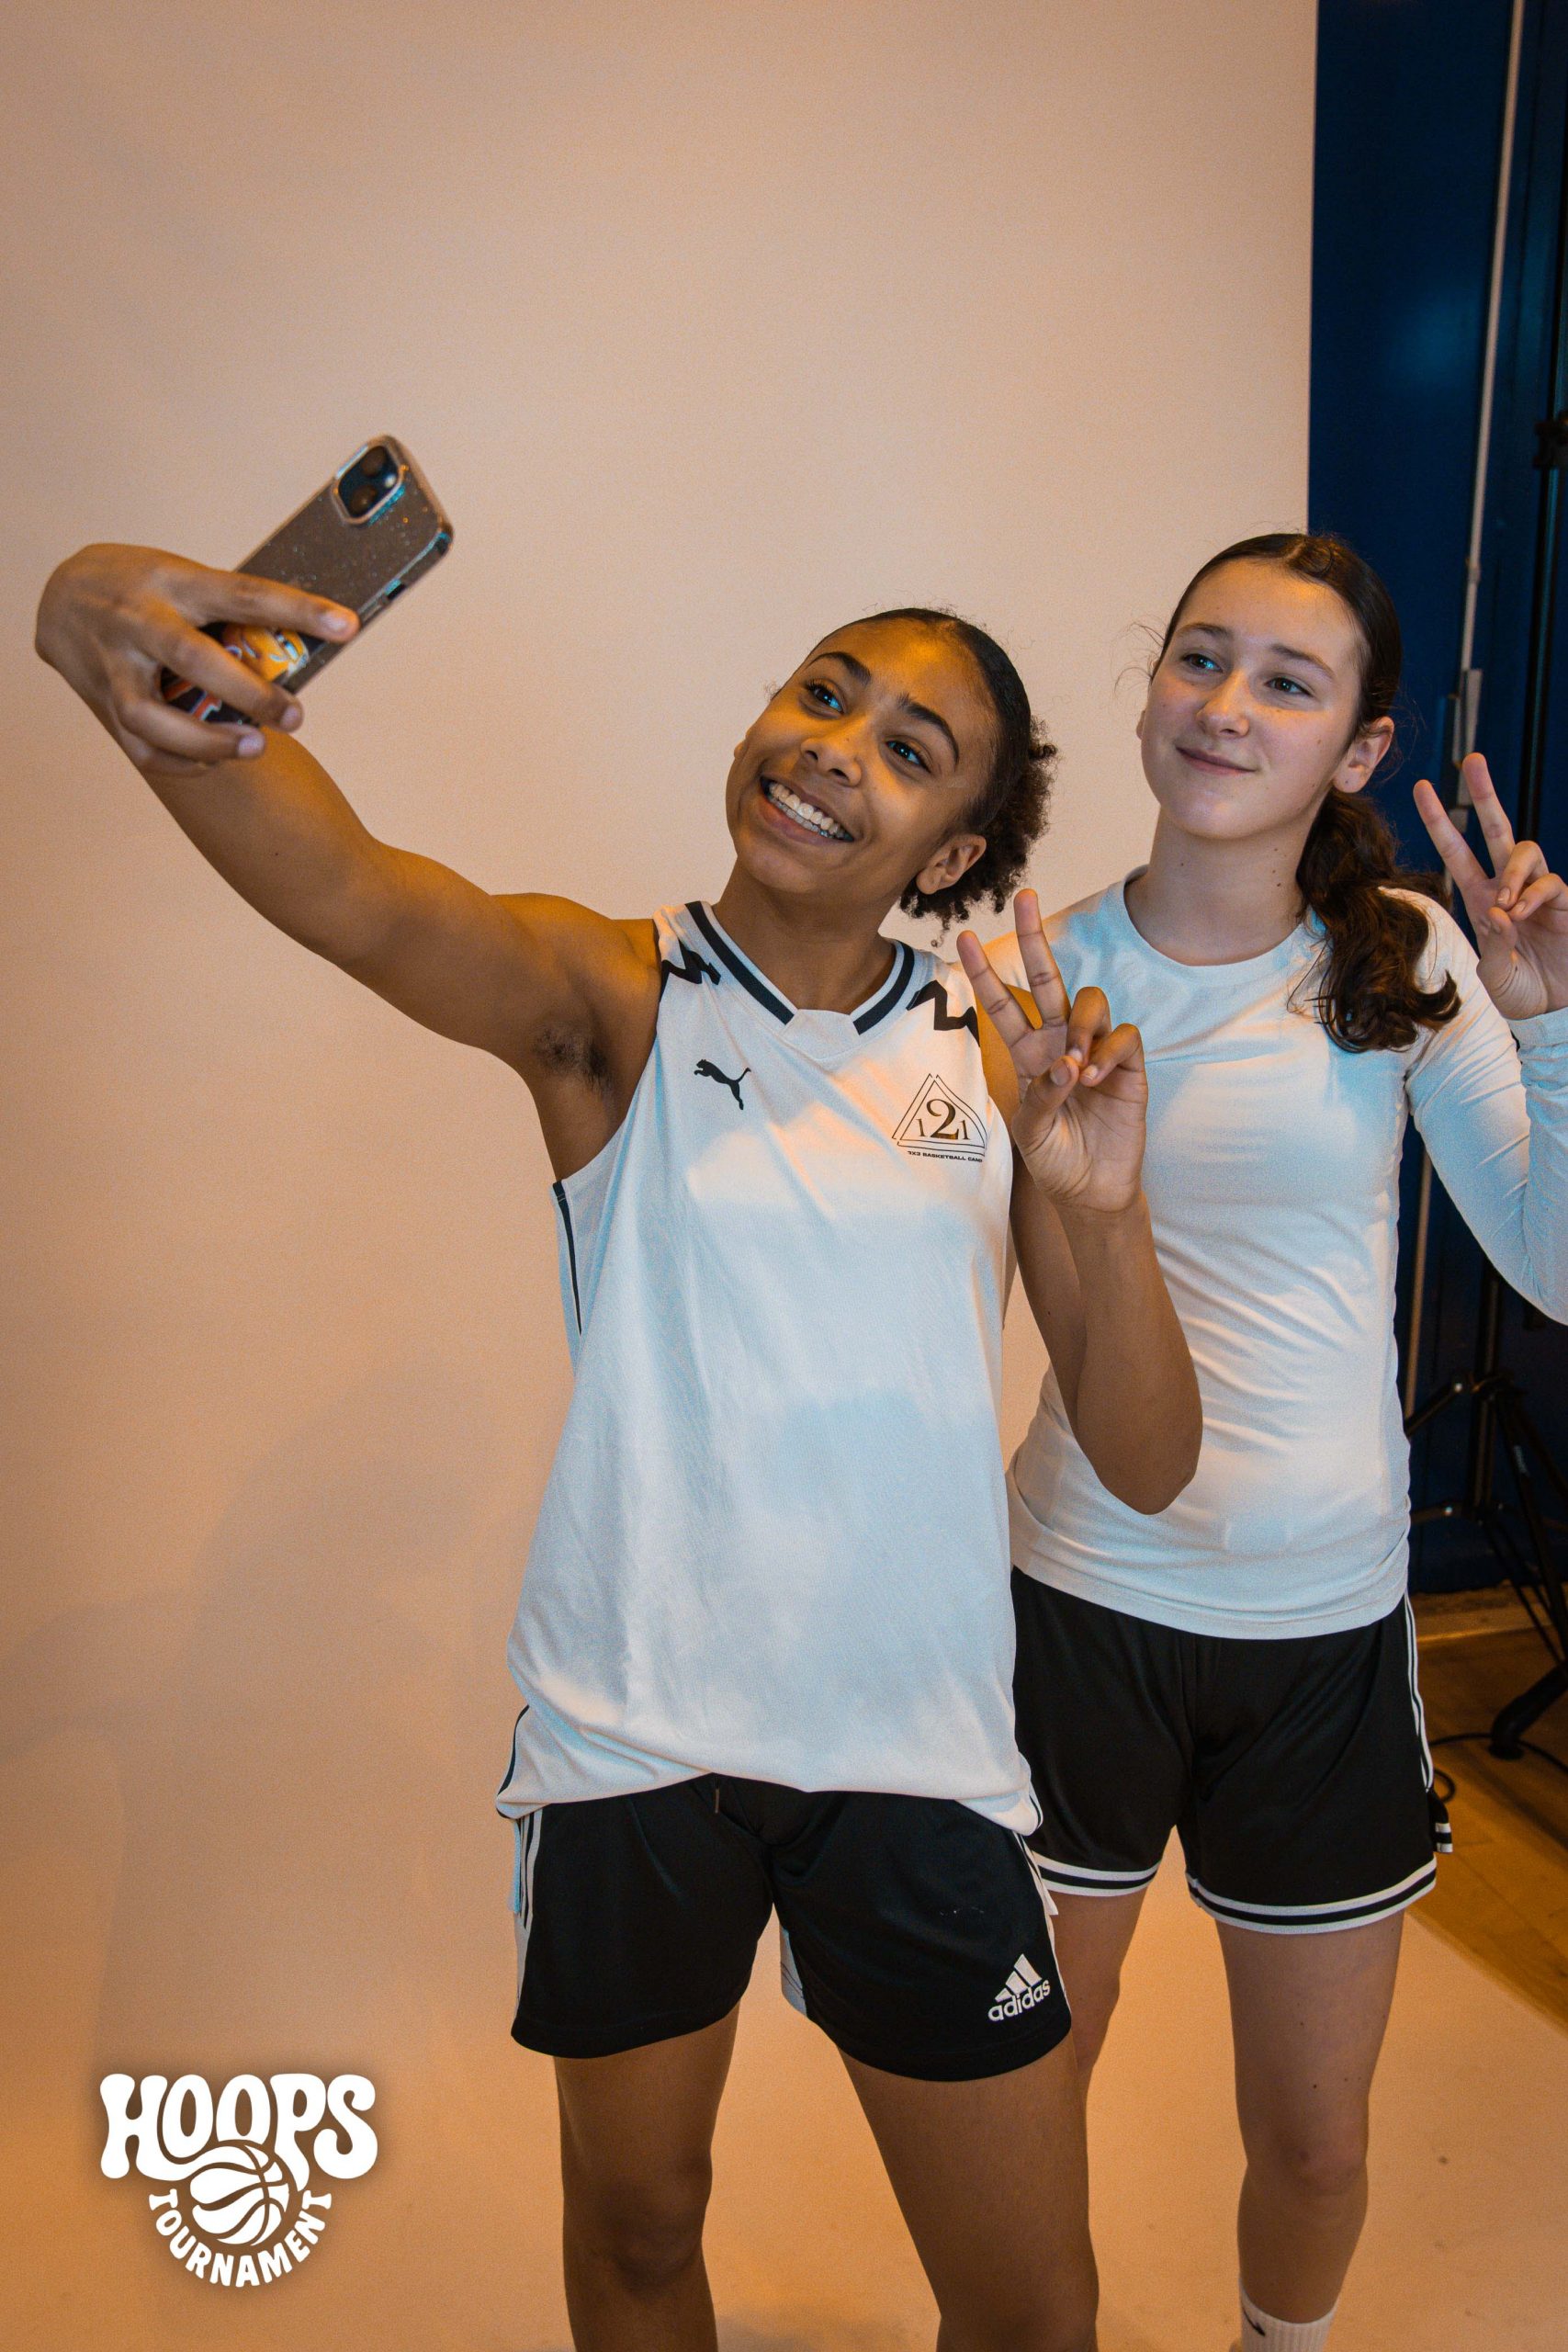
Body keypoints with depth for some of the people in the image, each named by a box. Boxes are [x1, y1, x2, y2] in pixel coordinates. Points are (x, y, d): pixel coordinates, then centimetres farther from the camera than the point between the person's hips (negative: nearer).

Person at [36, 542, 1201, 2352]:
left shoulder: (1002, 1061, 1)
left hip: (914, 1747, 2)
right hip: (634, 1730, -1)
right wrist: (116, 634, -49)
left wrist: (1104, 1210, -20)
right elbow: (358, 900, -31)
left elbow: (1146, 1466, -2)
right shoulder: (610, 998, -7)